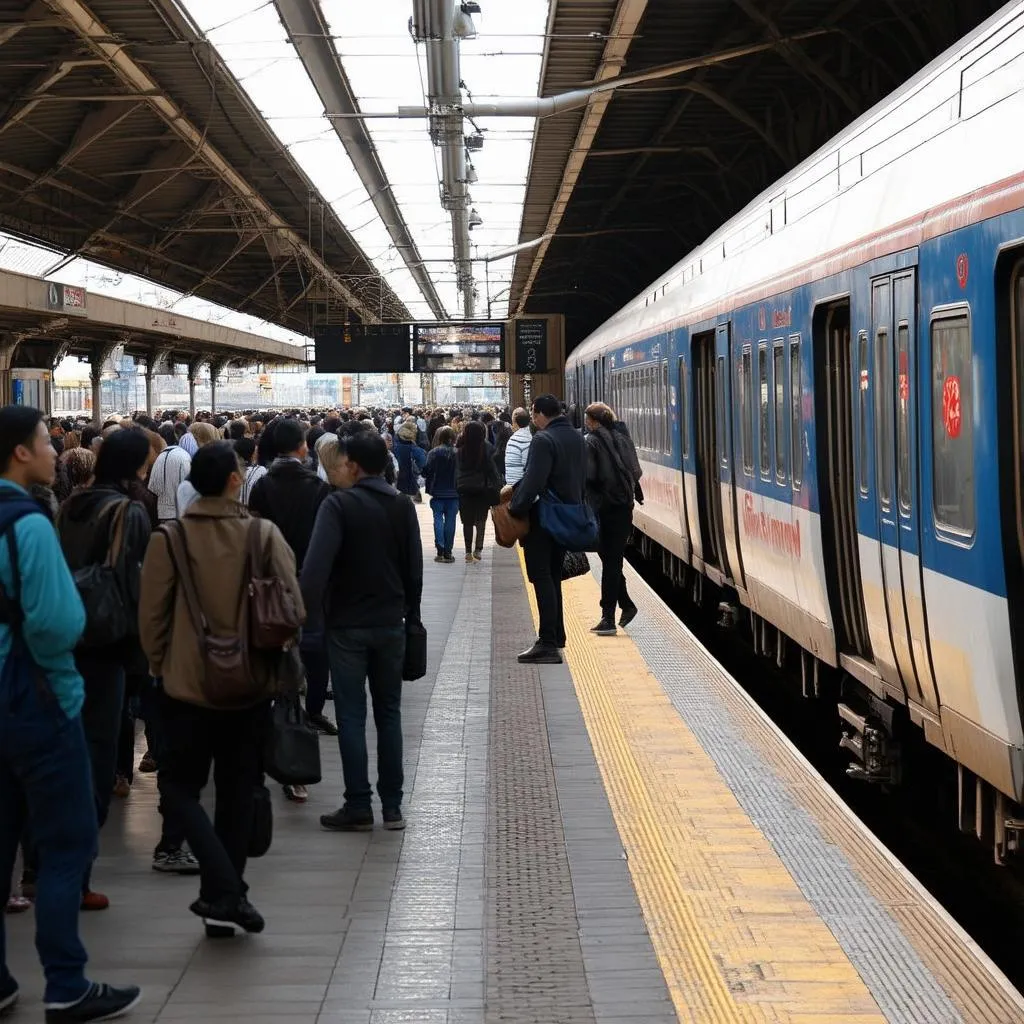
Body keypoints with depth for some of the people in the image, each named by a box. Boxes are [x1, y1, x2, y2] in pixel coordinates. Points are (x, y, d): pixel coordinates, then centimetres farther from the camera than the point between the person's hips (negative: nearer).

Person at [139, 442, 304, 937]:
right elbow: (293, 608, -7)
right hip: (252, 685, 2)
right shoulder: (265, 535, -8)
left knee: (179, 785, 10)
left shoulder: (169, 539, -10)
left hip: (189, 685, -2)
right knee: (237, 793, 14)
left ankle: (223, 889, -6)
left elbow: (151, 614, -5)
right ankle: (228, 895, 19)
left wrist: (159, 664, 12)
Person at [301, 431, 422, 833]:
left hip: (348, 624, -4)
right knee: (389, 712, 11)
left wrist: (309, 615, -15)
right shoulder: (403, 506, 3)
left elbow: (316, 567, -22)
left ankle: (358, 807, 2)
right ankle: (392, 806, 12)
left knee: (351, 716, 2)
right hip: (391, 623, 4)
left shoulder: (338, 505, -13)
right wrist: (410, 615, 15)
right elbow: (415, 569, 6)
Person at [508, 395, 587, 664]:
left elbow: (532, 481, -24)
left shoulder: (543, 440, -17)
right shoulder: (577, 439, 11)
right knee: (553, 577, 17)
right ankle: (556, 637, 21)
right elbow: (582, 480, 17)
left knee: (542, 578, -6)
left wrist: (515, 508, -16)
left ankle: (548, 643, -8)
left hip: (542, 518, -9)